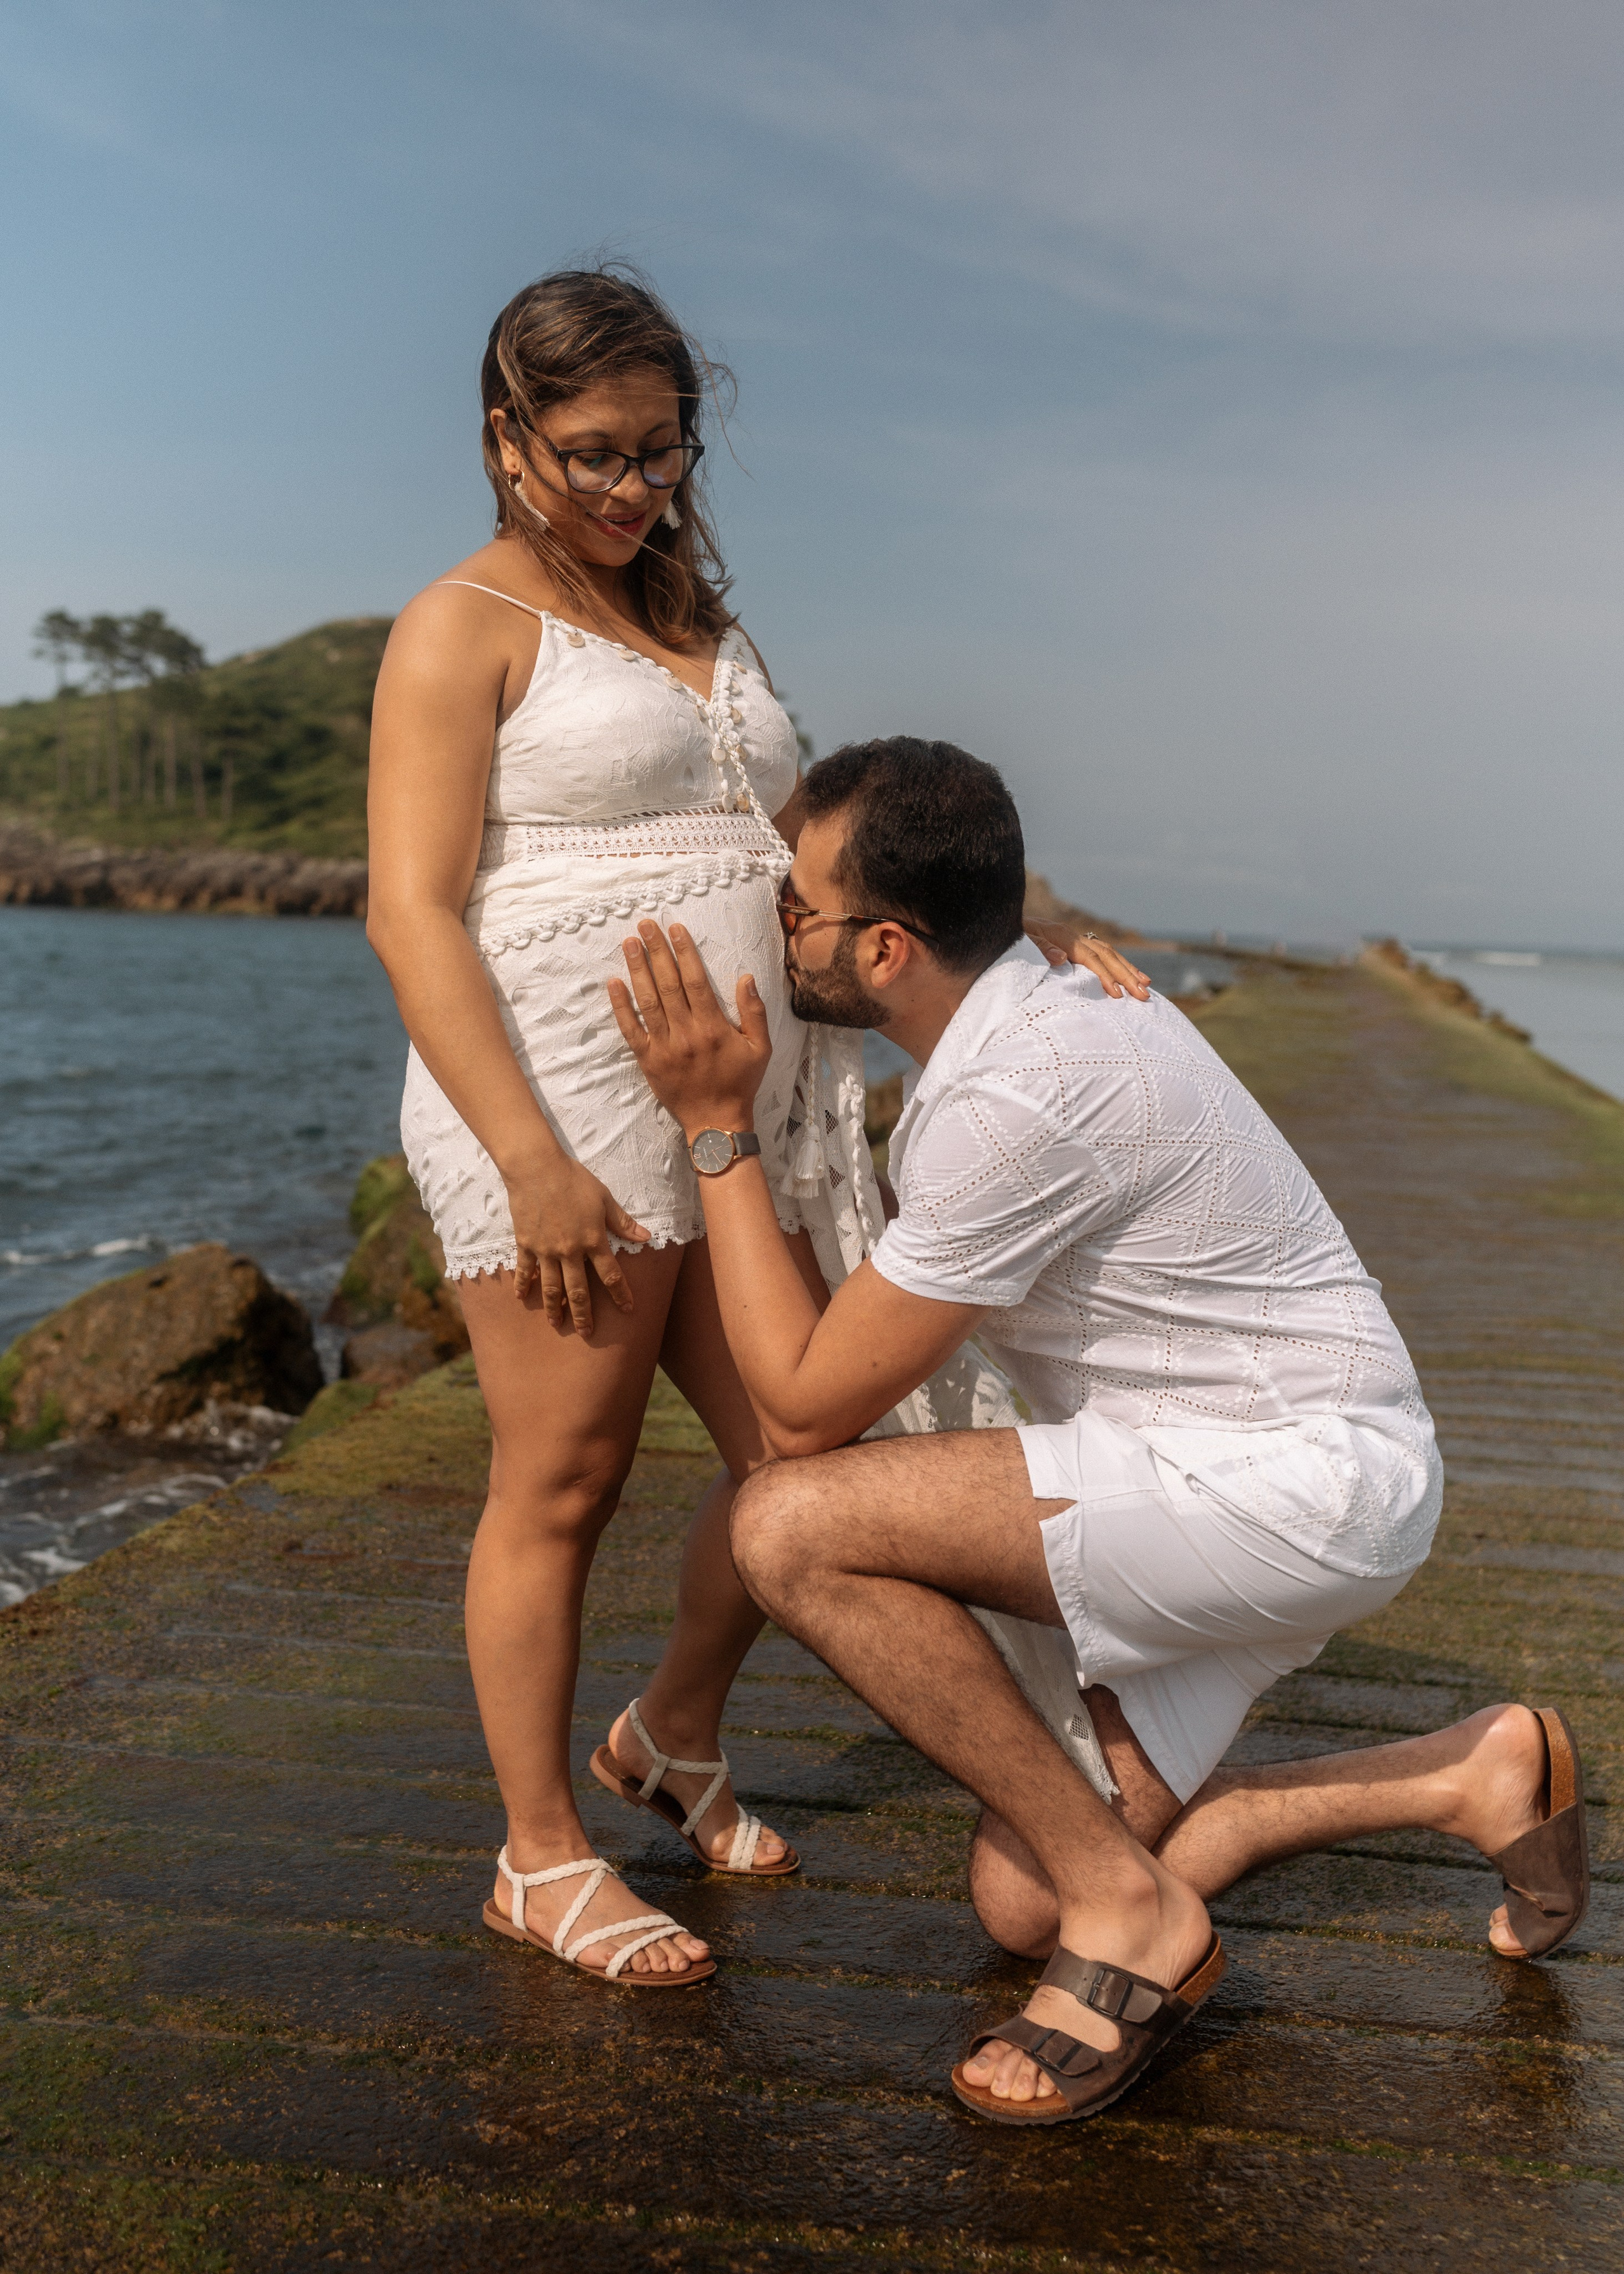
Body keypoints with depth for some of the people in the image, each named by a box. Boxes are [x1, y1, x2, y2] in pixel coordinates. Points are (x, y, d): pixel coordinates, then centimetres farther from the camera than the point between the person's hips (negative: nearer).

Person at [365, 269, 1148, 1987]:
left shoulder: (702, 625, 21)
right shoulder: (464, 630, -3)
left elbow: (808, 848, 21)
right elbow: (413, 913, -12)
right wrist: (532, 1161, -21)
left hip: (733, 1123, 8)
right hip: (561, 1116, -7)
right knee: (561, 1488, 1)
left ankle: (673, 1735, 33)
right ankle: (542, 1858, 19)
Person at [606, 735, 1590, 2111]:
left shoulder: (1014, 1098, -24)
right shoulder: (1037, 1008, 7)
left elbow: (804, 1410, -17)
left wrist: (717, 1124, -14)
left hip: (1305, 1481, -10)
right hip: (1266, 1483, 10)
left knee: (796, 1527, -23)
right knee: (1023, 1903, 9)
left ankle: (1129, 1911, -9)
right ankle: (1477, 1776, 17)